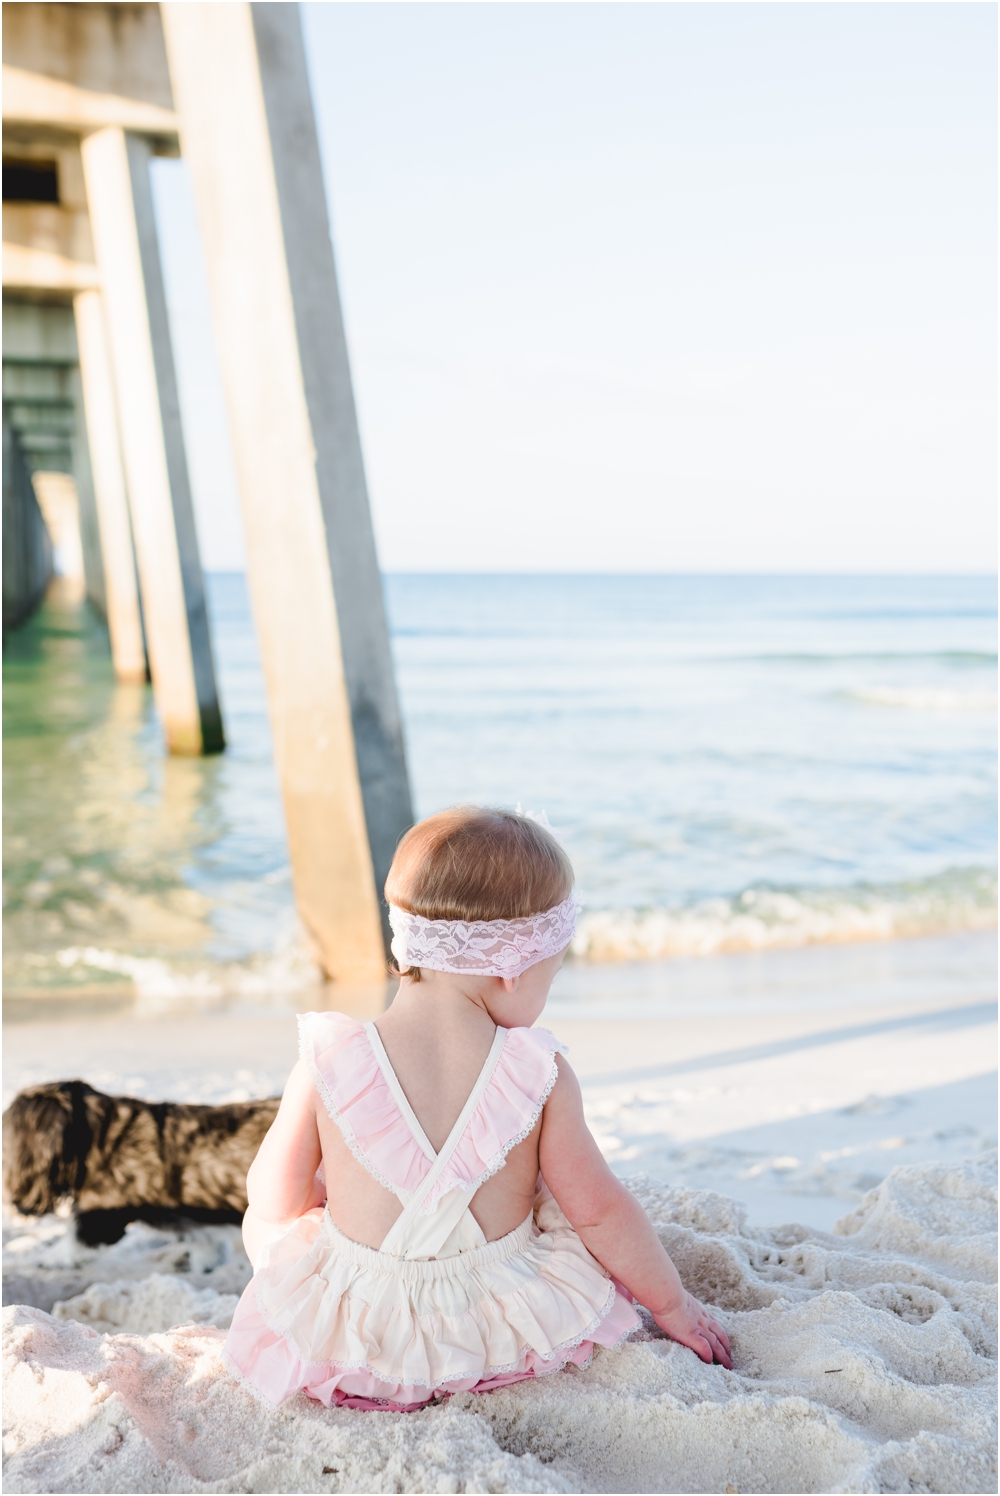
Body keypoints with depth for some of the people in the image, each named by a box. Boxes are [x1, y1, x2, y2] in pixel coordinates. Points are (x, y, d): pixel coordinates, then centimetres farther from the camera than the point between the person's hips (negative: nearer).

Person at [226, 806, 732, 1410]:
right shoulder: (541, 1076, -18)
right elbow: (601, 1211, -10)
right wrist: (674, 1304, 6)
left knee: (262, 1222, 27)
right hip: (503, 1340, 1)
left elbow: (275, 1201, -7)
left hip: (347, 1343, 0)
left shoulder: (328, 1065, -19)